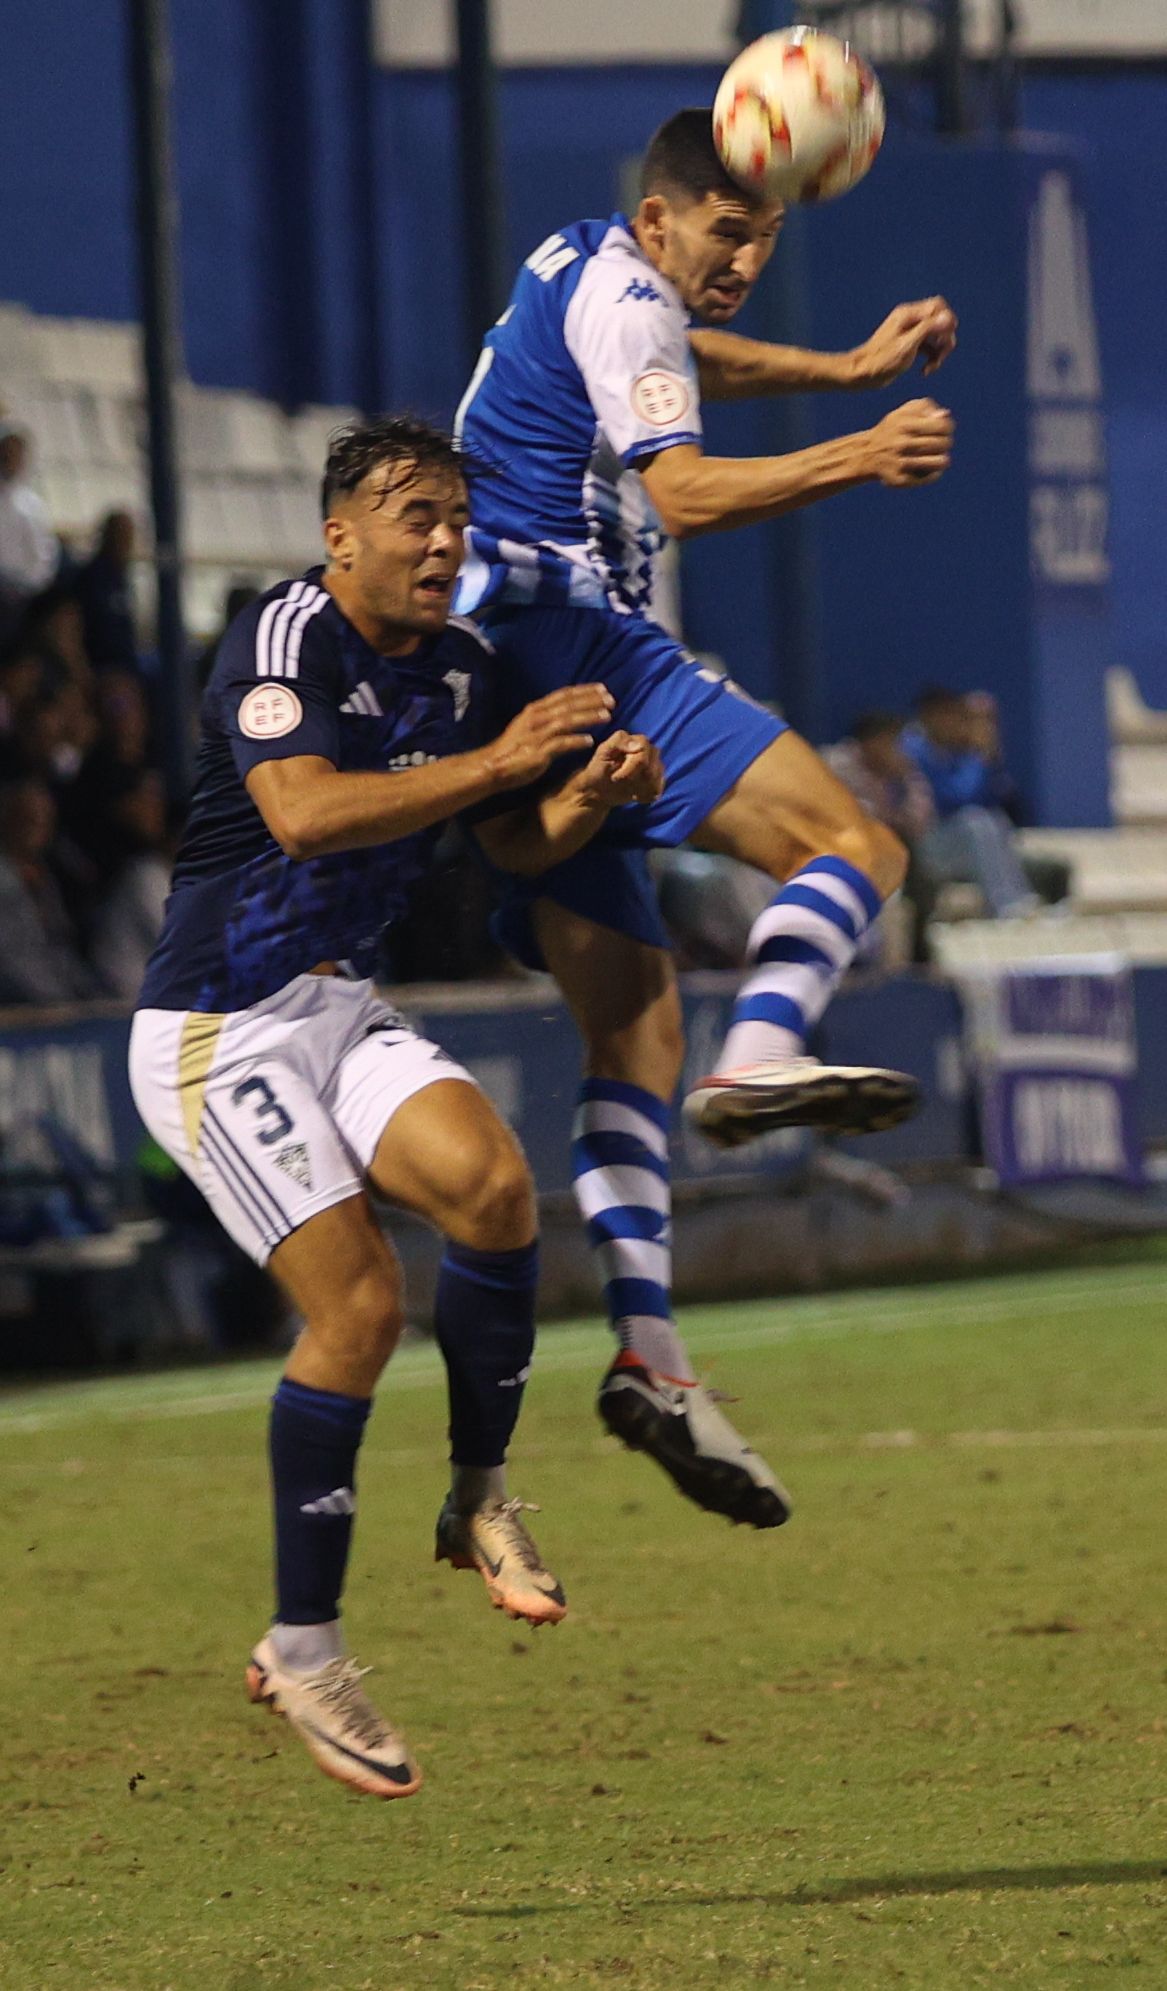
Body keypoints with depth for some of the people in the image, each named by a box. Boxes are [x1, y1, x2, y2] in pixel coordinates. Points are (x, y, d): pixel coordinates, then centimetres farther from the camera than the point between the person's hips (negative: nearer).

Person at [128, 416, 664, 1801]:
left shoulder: (459, 661, 7)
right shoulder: (285, 638, -17)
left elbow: (514, 845, 18)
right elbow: (306, 813, -33)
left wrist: (591, 793, -4)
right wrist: (496, 761, -31)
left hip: (340, 1013, 7)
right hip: (217, 1031, -7)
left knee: (492, 1182, -21)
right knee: (355, 1300, -17)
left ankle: (478, 1501, -3)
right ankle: (301, 1647, -6)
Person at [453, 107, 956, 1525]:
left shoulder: (584, 275, 24)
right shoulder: (620, 297, -7)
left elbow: (686, 363, 47)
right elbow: (682, 493, -21)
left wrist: (847, 371, 47)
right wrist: (855, 461, -31)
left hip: (502, 684, 10)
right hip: (570, 638, -10)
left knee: (635, 1021, 5)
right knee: (849, 844, -17)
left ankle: (649, 1356, -7)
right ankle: (763, 1056, -44)